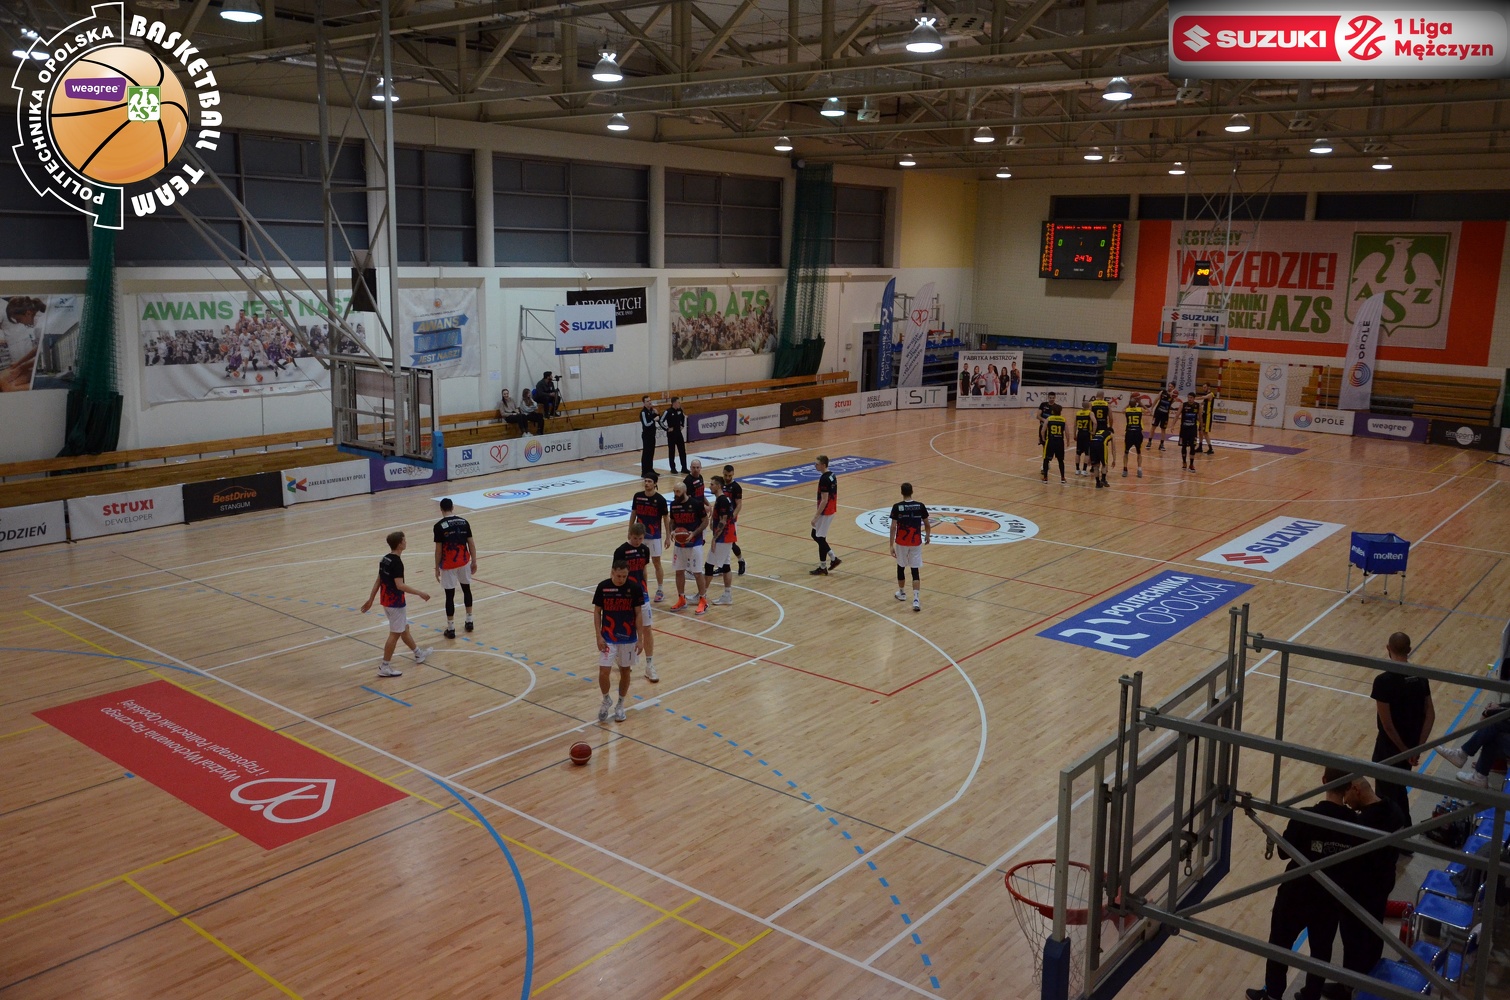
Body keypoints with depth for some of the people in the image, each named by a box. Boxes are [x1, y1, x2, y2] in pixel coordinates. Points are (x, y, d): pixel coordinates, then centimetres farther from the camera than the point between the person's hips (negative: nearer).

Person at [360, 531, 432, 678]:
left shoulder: (385, 559, 6)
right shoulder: (397, 562, -21)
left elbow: (378, 581, 11)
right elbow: (400, 585, -27)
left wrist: (370, 600, 16)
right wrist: (420, 593, -23)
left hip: (386, 601, 9)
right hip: (395, 603, -9)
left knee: (404, 629, 22)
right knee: (395, 634, -1)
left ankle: (418, 653, 38)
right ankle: (385, 667, 3)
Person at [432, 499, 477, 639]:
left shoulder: (439, 525, -11)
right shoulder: (463, 521, 1)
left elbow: (438, 549, -10)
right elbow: (471, 543, 3)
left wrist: (437, 568, 0)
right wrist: (474, 561, 12)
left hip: (448, 564, -4)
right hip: (464, 561, 4)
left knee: (450, 595, 2)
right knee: (466, 589, 21)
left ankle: (450, 629, 6)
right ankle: (469, 621, 28)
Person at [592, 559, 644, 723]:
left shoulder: (634, 588, -10)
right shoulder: (603, 587, -9)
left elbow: (638, 614, -3)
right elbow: (597, 612, -1)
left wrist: (640, 639, -4)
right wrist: (598, 636, -7)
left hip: (628, 639, 1)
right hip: (608, 639, -1)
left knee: (625, 672, 11)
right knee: (604, 672, -8)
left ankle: (620, 705, 29)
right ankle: (606, 700, 19)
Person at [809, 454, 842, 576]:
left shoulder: (824, 479, -22)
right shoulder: (832, 476, 8)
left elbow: (824, 500, -23)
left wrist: (816, 516, -19)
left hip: (825, 512, -9)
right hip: (831, 510, 9)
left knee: (820, 538, 1)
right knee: (815, 535, 18)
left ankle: (823, 568, 10)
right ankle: (833, 558, 20)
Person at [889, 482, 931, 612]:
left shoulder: (897, 507, -10)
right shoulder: (920, 506, -4)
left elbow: (893, 527, -12)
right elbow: (927, 524, 4)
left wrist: (891, 545, -8)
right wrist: (928, 536, 24)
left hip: (901, 542, -1)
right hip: (916, 542, 1)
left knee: (901, 567, 20)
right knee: (915, 570, 2)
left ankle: (902, 593, 36)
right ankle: (916, 599, -11)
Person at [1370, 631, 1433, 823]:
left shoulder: (1384, 680, -22)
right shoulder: (1420, 676, -3)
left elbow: (1386, 723, -21)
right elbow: (1430, 715, -1)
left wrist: (1404, 750, -11)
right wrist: (1418, 747, -4)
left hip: (1390, 748, -6)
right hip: (1410, 745, 6)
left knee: (1386, 796, 9)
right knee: (1399, 790, 24)